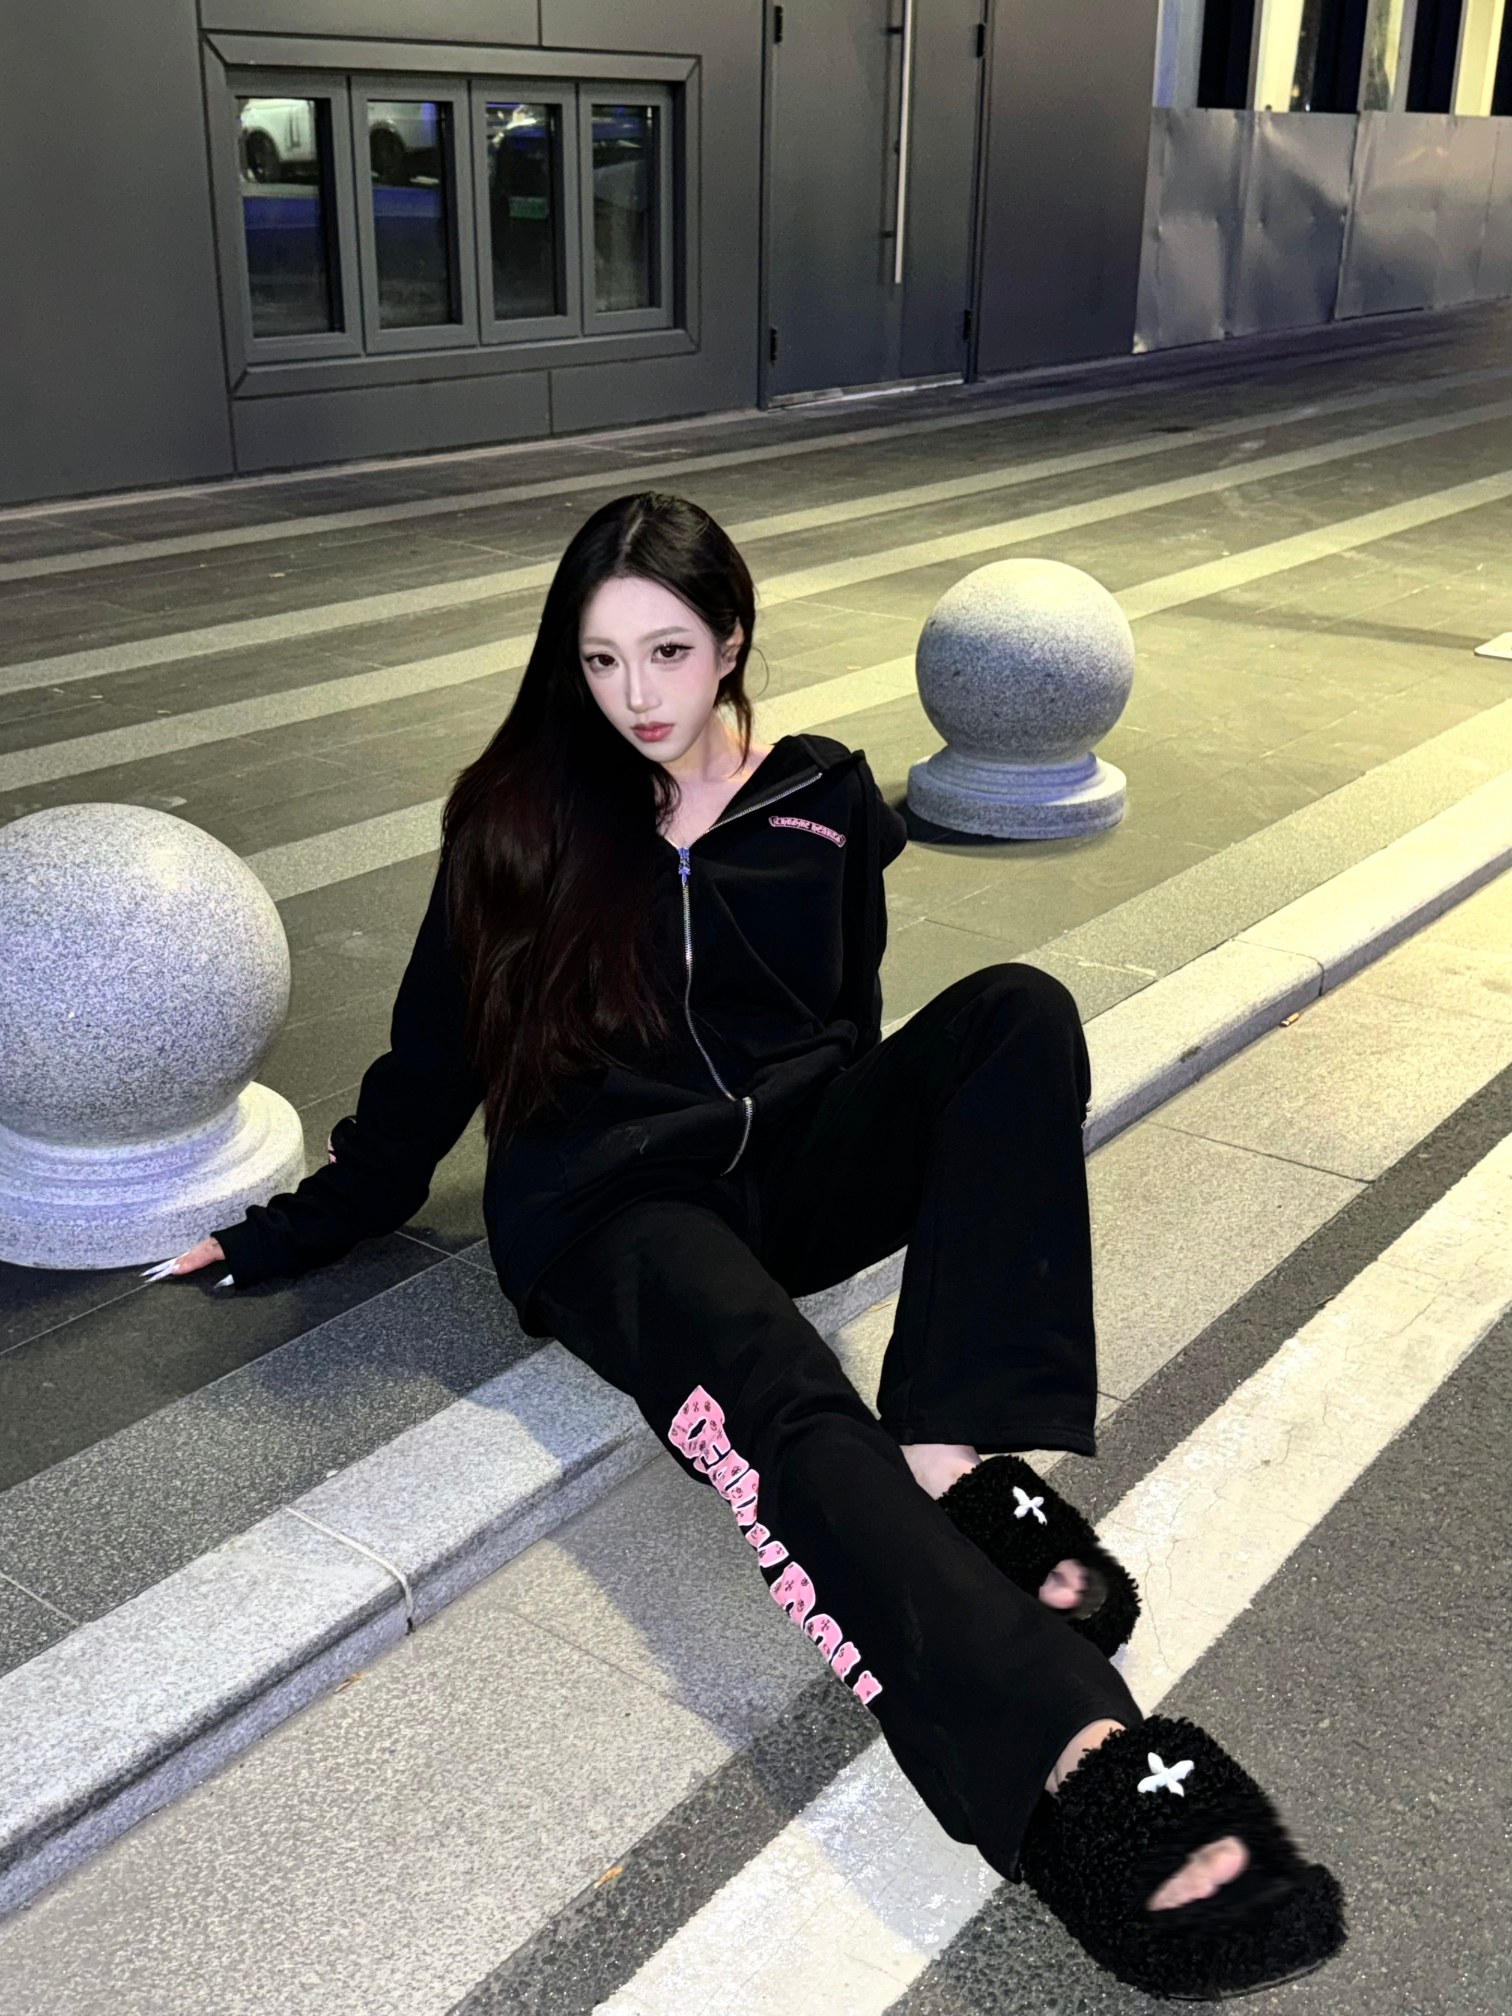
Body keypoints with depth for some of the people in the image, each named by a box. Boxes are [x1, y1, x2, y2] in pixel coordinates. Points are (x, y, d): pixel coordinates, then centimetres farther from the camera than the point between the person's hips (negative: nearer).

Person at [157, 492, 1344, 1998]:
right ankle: (1081, 1757, -59)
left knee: (1018, 1013, -27)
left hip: (792, 1158, 4)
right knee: (784, 1418, -38)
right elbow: (430, 1060, 12)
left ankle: (956, 1461, -40)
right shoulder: (518, 819, 7)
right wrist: (281, 1232, 13)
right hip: (611, 1199, -3)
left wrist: (911, 1172, 10)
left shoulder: (822, 801, 11)